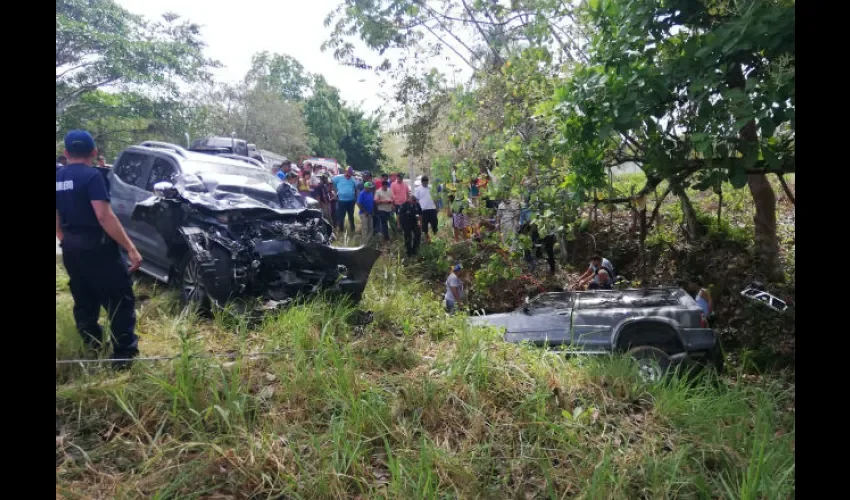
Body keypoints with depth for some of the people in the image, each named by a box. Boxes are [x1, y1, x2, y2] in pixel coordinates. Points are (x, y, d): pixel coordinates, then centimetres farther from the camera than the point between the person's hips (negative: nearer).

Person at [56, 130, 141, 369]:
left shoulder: (58, 178, 9)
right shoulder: (91, 175, -15)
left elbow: (58, 219, 16)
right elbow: (104, 216, -24)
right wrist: (130, 248, -25)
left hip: (70, 247, 8)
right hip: (96, 246, -8)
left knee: (84, 300, 20)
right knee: (120, 299, -2)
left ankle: (91, 344, 34)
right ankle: (124, 354, -2)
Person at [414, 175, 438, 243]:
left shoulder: (431, 188, 9)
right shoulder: (418, 189, 1)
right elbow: (416, 199, 1)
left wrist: (436, 207, 10)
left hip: (432, 208, 2)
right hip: (423, 209, -2)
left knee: (434, 222, 5)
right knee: (424, 223, 4)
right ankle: (426, 237, 17)